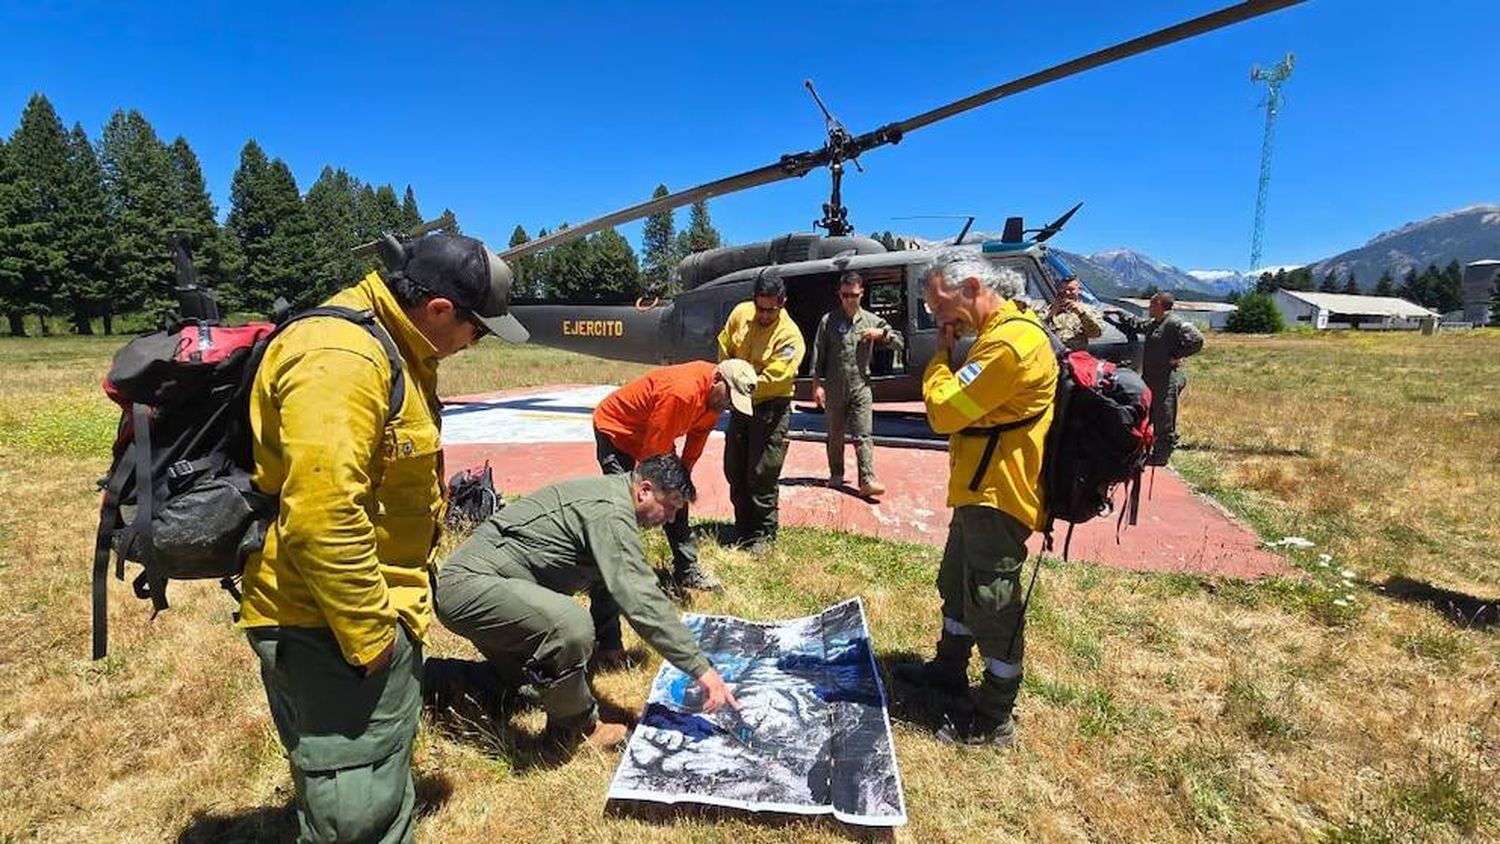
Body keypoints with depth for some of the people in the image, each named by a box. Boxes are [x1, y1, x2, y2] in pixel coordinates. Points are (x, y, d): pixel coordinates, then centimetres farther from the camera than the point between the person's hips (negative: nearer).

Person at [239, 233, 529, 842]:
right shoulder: (340, 358, -24)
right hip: (332, 625, -10)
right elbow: (321, 515, -31)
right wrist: (369, 633, -20)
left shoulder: (390, 347, 11)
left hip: (372, 611, 10)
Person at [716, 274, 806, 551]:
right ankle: (743, 530, 29)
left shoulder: (790, 336, -20)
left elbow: (771, 379, -27)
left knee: (762, 475, -4)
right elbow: (724, 348, 9)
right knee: (734, 470, 13)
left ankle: (764, 535, 12)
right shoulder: (740, 313, -4)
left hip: (770, 407, -6)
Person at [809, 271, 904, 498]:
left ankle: (867, 480, -11)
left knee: (863, 435, -7)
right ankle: (836, 474, 25)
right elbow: (818, 354, 0)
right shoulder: (829, 320, 1)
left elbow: (899, 344, 9)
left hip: (860, 386, 0)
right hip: (834, 388, 0)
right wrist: (817, 384, -5)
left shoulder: (871, 320, 7)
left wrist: (882, 333, -10)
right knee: (835, 434, 11)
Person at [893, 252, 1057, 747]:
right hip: (979, 491, 11)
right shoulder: (1002, 331, 12)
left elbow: (943, 411, -22)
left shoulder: (1010, 342, -23)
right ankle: (949, 670, 44)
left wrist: (940, 357, -10)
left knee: (993, 604, 2)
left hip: (996, 497, -11)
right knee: (956, 584, 24)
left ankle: (993, 720, 19)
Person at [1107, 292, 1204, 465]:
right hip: (1151, 379, 10)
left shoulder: (1175, 323, -14)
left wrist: (1177, 356, -18)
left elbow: (1196, 339, -24)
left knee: (1165, 421, -1)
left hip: (1168, 380, -10)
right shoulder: (1152, 324, 16)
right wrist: (1119, 314, 37)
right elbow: (1136, 323, 37)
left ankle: (1161, 455, 8)